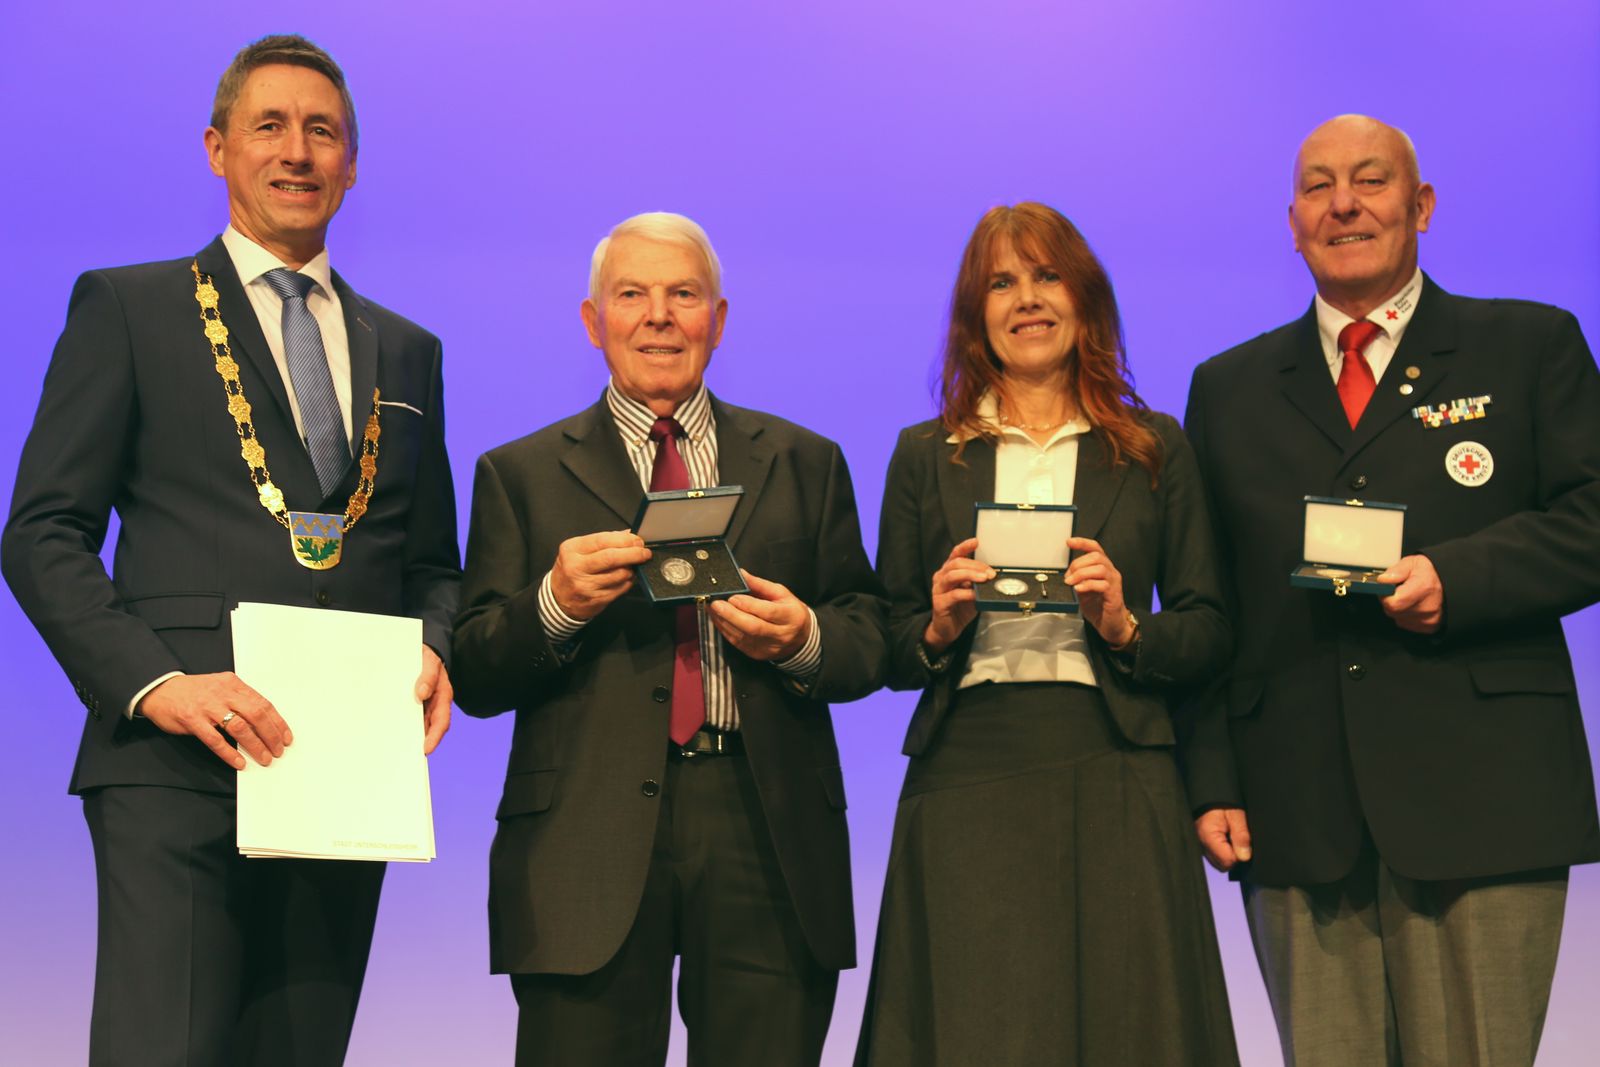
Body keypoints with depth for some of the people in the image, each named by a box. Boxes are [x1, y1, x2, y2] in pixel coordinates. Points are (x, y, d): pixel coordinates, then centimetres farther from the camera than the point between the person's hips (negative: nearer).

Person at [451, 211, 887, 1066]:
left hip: (769, 829, 1)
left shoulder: (805, 465, 16)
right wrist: (555, 606, -14)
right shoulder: (521, 475, 12)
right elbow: (475, 678, 5)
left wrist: (803, 640, -10)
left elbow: (867, 642, 12)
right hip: (589, 836, -1)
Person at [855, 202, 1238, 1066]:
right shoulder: (924, 456, 11)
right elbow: (888, 653, 11)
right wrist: (940, 630, -9)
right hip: (966, 791, 0)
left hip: (1115, 790, 0)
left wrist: (1126, 629, -9)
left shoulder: (1154, 448, 11)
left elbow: (1208, 634, 9)